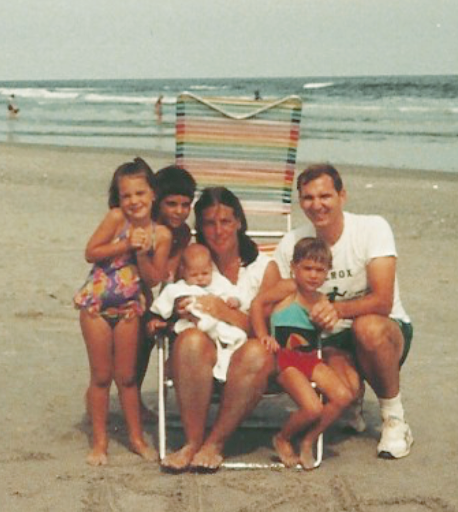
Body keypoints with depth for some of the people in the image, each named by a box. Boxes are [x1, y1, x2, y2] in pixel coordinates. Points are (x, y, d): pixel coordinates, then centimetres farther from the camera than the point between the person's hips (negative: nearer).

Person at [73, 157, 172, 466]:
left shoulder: (161, 235, -6)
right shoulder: (116, 218, -11)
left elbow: (154, 279, -6)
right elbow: (90, 253, -12)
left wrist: (142, 252, -20)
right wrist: (126, 245, -19)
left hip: (129, 307, 1)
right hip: (96, 304, -1)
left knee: (126, 376, 10)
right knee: (101, 376, 7)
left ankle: (136, 437, 25)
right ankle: (100, 441, 18)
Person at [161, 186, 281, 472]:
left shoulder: (264, 268, 8)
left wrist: (222, 310, -15)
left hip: (243, 363, -1)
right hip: (204, 362, 1)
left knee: (257, 352, -35)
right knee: (191, 339, -33)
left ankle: (216, 442, -22)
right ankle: (193, 441, -26)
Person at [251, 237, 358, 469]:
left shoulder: (322, 300, 14)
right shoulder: (289, 288, -3)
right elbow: (257, 303, -7)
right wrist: (263, 336, -10)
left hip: (311, 358, 6)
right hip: (284, 358, -6)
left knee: (343, 396, -16)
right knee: (312, 408, -25)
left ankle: (308, 442, 5)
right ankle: (283, 439, 8)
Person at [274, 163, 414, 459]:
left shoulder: (373, 228, -16)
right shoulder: (292, 244, -4)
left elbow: (383, 301, -25)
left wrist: (338, 309, -43)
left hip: (387, 333, -4)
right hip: (328, 340, 4)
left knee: (368, 328, -38)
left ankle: (395, 419, -14)